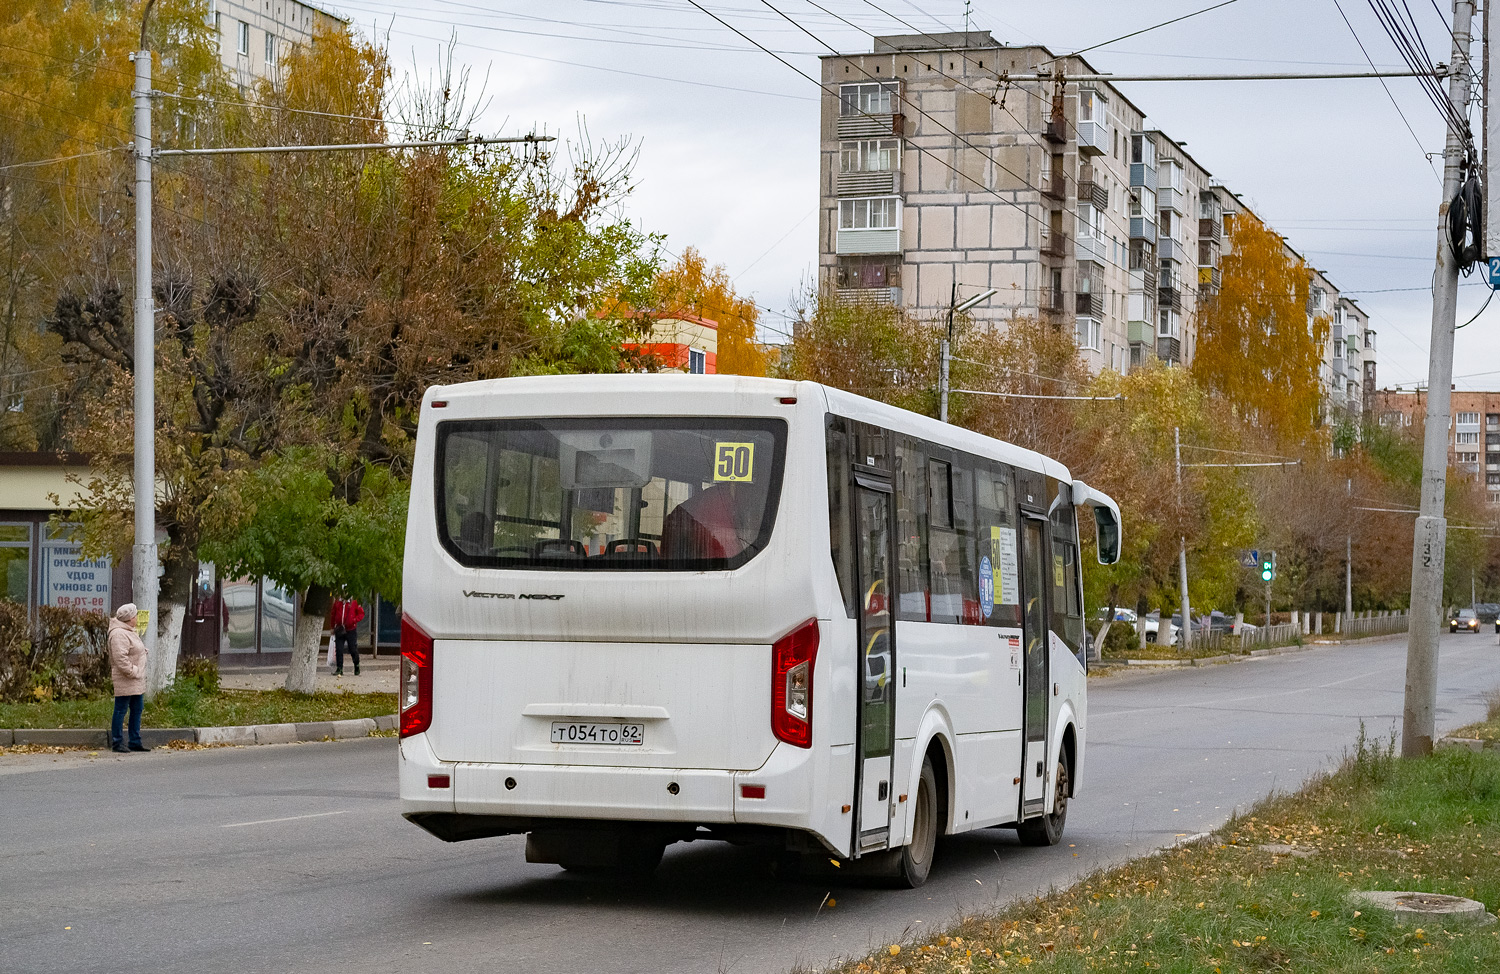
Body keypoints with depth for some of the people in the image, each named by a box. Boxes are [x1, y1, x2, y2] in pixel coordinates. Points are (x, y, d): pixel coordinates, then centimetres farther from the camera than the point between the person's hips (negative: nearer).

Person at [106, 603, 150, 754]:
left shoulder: (128, 632, 18)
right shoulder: (119, 634, -17)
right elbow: (120, 658, -25)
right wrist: (132, 672, -21)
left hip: (136, 681, 11)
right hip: (125, 682, -11)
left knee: (136, 710, 13)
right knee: (121, 711, -4)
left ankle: (135, 742, 20)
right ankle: (117, 743, 1)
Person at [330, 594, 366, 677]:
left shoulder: (354, 602, -3)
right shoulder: (337, 602, 7)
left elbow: (361, 613, -1)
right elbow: (333, 614, 16)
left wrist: (354, 621, -15)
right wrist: (333, 627, 15)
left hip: (350, 630, -3)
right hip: (339, 630, 3)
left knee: (353, 650, 4)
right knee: (339, 650, -1)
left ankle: (357, 669, 19)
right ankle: (339, 669, 5)